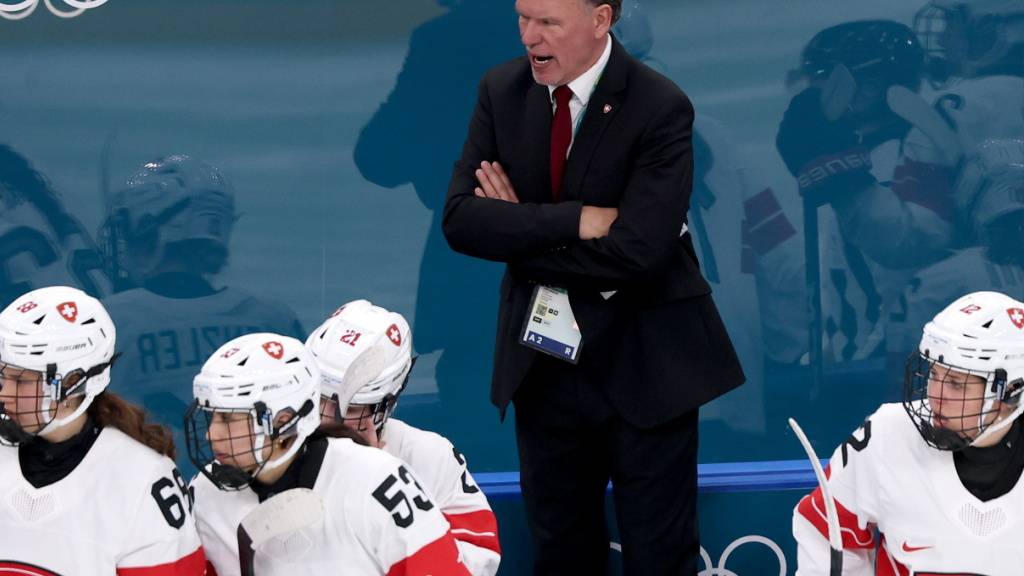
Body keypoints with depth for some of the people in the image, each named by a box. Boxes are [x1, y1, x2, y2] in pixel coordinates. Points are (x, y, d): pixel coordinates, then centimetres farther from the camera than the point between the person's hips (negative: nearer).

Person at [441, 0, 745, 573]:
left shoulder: (660, 107, -17)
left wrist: (520, 232, -14)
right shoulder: (503, 90, -2)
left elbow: (637, 251, -25)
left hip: (642, 360, -4)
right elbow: (461, 219, -11)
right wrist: (576, 221, -22)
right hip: (543, 357, 5)